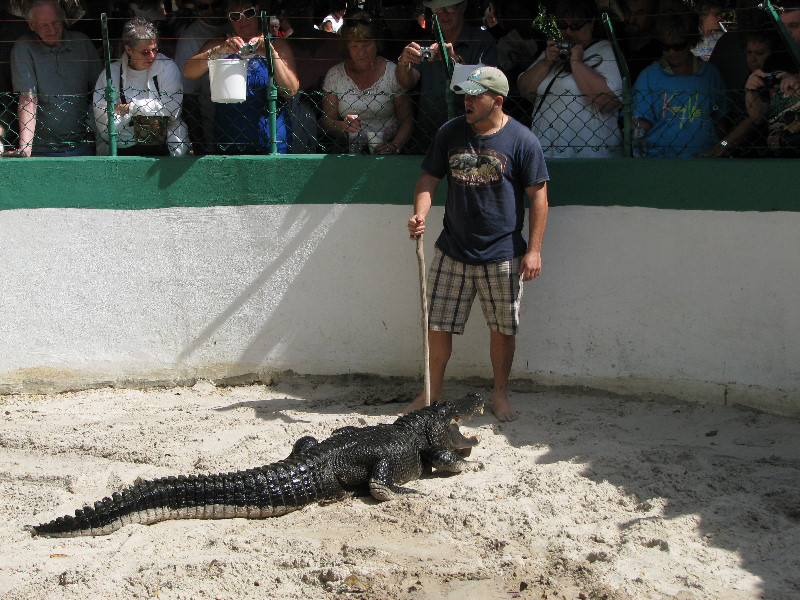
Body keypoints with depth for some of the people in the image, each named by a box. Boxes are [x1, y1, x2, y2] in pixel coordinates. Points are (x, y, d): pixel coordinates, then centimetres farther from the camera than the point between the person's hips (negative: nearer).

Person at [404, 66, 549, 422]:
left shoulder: (521, 140, -8)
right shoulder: (451, 133, 3)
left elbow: (538, 195, -5)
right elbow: (429, 178, 9)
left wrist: (533, 250, -8)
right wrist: (420, 213, -11)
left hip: (502, 255, -3)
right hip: (452, 252, 3)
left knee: (502, 328, 7)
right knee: (436, 324, 5)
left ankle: (500, 395, 26)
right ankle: (433, 393, 21)